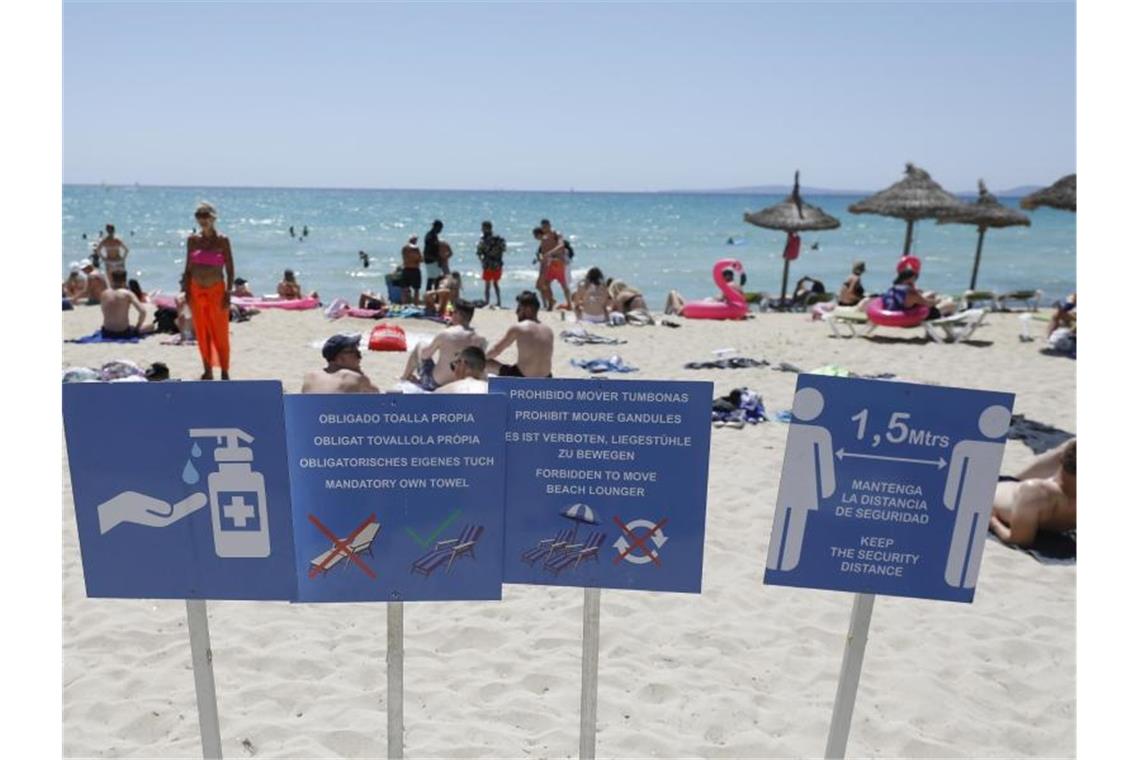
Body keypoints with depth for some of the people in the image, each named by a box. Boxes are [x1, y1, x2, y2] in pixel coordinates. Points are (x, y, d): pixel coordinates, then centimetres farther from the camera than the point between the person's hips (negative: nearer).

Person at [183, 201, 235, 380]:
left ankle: (225, 373, 10)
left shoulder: (222, 240, -5)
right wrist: (187, 292, 5)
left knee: (220, 334, 1)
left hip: (216, 291, -3)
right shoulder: (192, 240, 5)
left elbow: (230, 269, -4)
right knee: (202, 335, 9)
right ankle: (207, 371, 20)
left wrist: (228, 293, -10)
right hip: (197, 291, 4)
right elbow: (188, 268, 9)